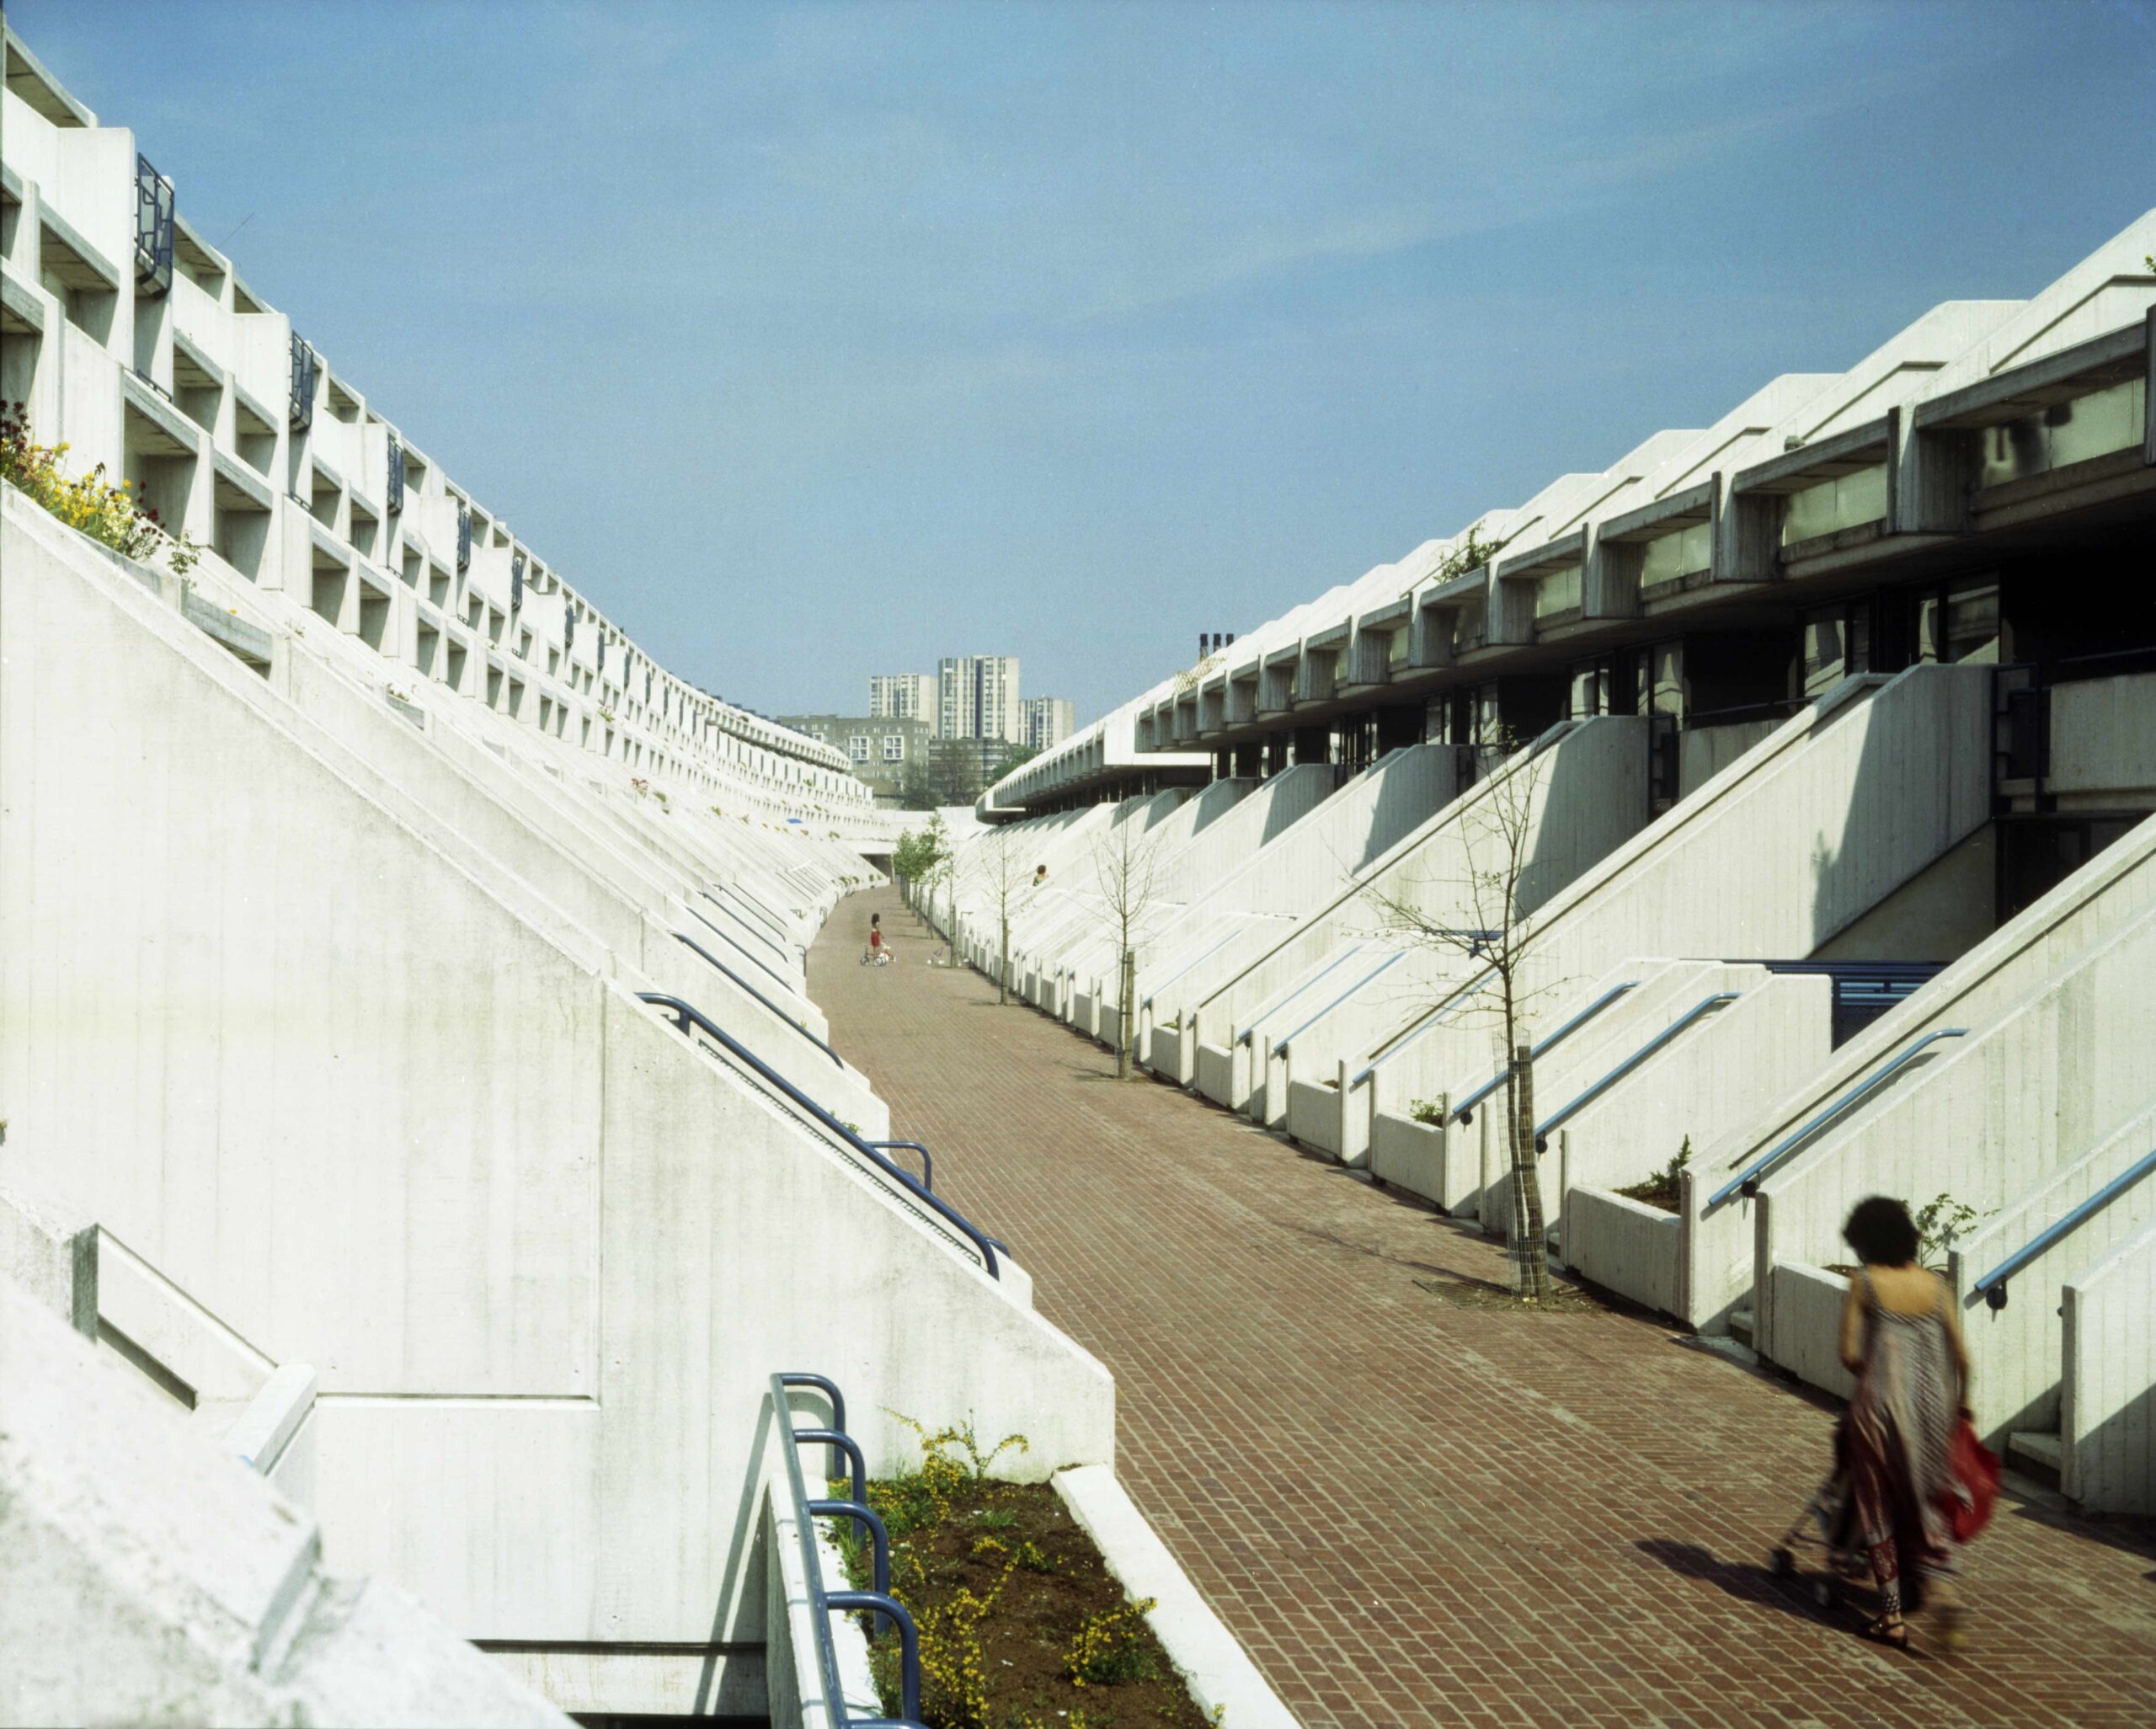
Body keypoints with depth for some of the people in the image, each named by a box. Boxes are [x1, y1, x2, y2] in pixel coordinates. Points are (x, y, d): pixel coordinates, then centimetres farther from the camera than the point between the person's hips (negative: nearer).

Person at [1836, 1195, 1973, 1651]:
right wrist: (1962, 1403, 21)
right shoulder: (1935, 1284, 5)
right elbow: (1962, 1357, 5)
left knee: (1879, 1509, 9)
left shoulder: (1865, 1283, -5)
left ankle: (1892, 1617, 12)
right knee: (1928, 1505, 16)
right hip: (1933, 1405, 4)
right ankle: (1941, 1584, -8)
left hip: (1881, 1405, -3)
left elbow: (1849, 1355, -7)